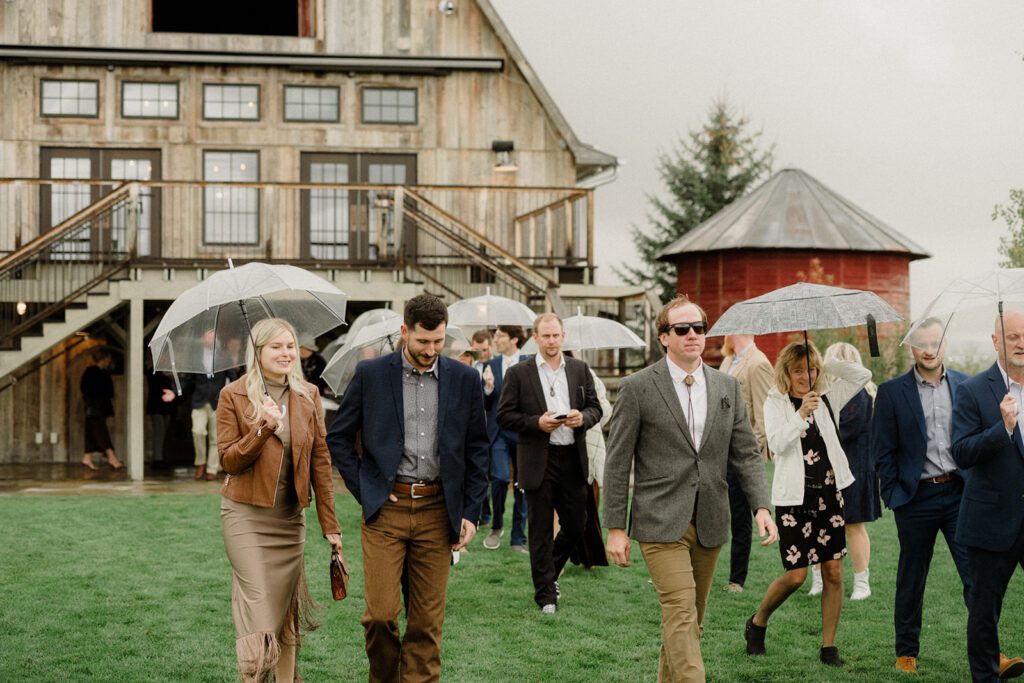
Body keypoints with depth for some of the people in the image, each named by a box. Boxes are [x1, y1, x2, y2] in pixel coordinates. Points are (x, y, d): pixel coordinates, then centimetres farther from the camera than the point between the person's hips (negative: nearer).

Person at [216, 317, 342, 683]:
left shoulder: (308, 396, 6)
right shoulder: (234, 395, -3)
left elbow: (321, 461, 6)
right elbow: (228, 460, -6)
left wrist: (330, 524, 4)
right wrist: (262, 429, -22)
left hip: (290, 516, 4)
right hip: (246, 515, -3)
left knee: (287, 610, 7)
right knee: (258, 604, -11)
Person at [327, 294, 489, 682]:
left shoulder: (464, 380, 5)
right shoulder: (370, 374, 0)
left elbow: (477, 449, 10)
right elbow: (338, 438, 7)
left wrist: (471, 512, 4)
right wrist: (364, 491, -1)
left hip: (438, 510, 2)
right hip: (386, 506, -1)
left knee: (428, 621, 4)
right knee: (380, 613, -6)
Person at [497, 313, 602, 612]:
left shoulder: (580, 369, 9)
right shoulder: (518, 373, -1)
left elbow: (595, 408, 12)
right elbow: (504, 416, -3)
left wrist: (583, 418, -10)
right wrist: (537, 423, -16)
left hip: (573, 459, 3)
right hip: (538, 461, -3)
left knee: (576, 524, 8)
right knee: (540, 530, 2)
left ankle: (549, 570, 34)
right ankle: (545, 592, 12)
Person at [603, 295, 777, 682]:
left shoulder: (728, 387, 9)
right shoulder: (637, 388, -4)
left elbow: (746, 454, 10)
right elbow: (617, 462, -3)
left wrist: (761, 506, -5)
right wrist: (615, 528, -6)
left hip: (709, 523, 5)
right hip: (661, 523, -5)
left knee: (691, 618, 12)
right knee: (681, 613, -15)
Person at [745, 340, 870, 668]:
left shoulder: (826, 400, 8)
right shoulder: (776, 403, -2)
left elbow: (862, 375, 6)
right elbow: (777, 443, -16)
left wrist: (827, 366, -1)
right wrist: (802, 414, -27)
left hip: (828, 493, 4)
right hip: (794, 497, -4)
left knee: (834, 572, 2)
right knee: (796, 574, -7)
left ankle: (828, 645, 11)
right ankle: (757, 623, 18)